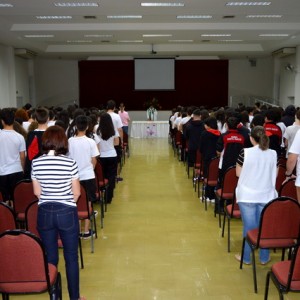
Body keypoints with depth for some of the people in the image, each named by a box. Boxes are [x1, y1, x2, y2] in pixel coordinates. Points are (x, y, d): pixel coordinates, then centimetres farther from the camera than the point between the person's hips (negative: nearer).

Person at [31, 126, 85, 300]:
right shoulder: (70, 163, -14)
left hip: (44, 212, 3)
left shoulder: (36, 163, -5)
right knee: (71, 257, 11)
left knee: (50, 257, 15)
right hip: (67, 213, -3)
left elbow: (37, 192, 3)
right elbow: (77, 193, -6)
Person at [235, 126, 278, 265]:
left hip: (247, 196, -2)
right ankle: (264, 258, 23)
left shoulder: (245, 152, -10)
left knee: (249, 227, 8)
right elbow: (274, 175, 7)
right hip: (266, 196, 2)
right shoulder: (273, 154, -2)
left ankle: (246, 257, 20)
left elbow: (238, 173, -2)